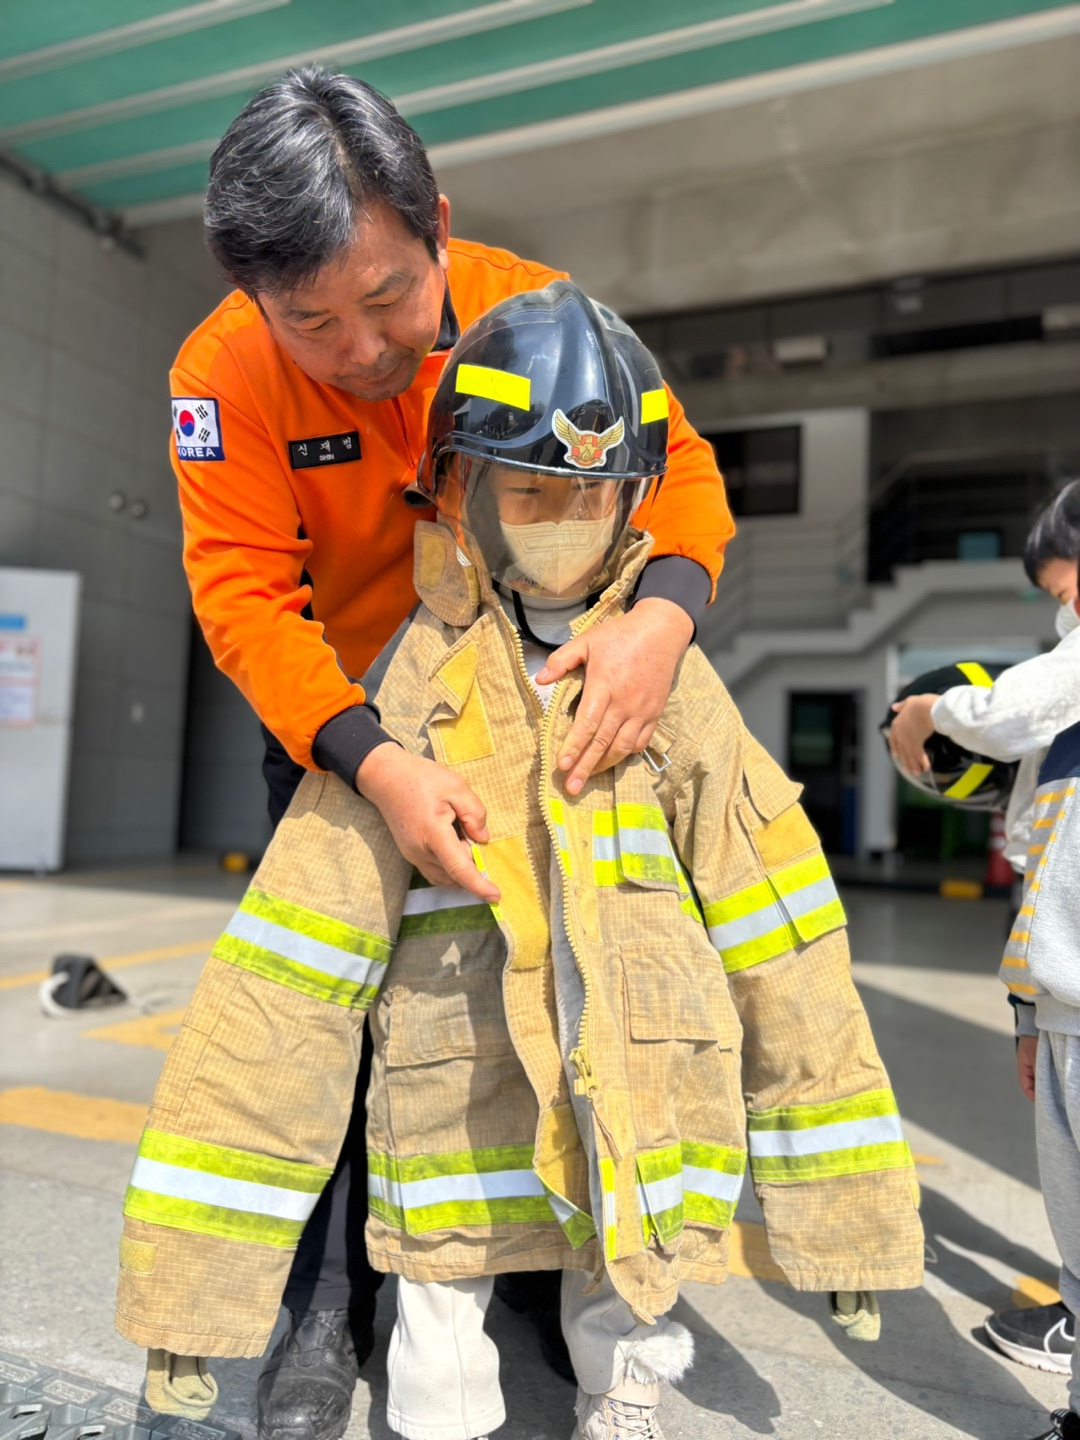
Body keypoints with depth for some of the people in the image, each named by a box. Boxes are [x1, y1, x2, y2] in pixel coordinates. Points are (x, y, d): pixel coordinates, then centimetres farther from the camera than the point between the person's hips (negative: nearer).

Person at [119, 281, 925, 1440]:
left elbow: (781, 951, -1)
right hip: (455, 1143, -1)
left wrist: (839, 1211, 1)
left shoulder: (673, 683, -2)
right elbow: (283, 982, -8)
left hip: (640, 1131, 2)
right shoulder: (407, 694, -7)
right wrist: (199, 1264, -7)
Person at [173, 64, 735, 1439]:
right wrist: (377, 765, -43)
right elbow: (245, 594, -27)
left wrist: (664, 612, -39)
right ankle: (329, 1307, 21)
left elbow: (675, 459, -17)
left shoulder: (536, 307, -18)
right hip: (332, 724, -1)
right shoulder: (224, 370, -22)